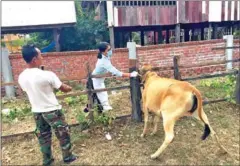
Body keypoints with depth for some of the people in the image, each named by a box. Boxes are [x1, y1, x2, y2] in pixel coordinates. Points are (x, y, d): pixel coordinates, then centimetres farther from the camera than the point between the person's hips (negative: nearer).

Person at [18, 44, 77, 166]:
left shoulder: (21, 77, -6)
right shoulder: (47, 75, -24)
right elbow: (64, 89, -11)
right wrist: (69, 88, 12)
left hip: (36, 112, 6)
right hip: (52, 110, -5)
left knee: (43, 136, 21)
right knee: (63, 134, 14)